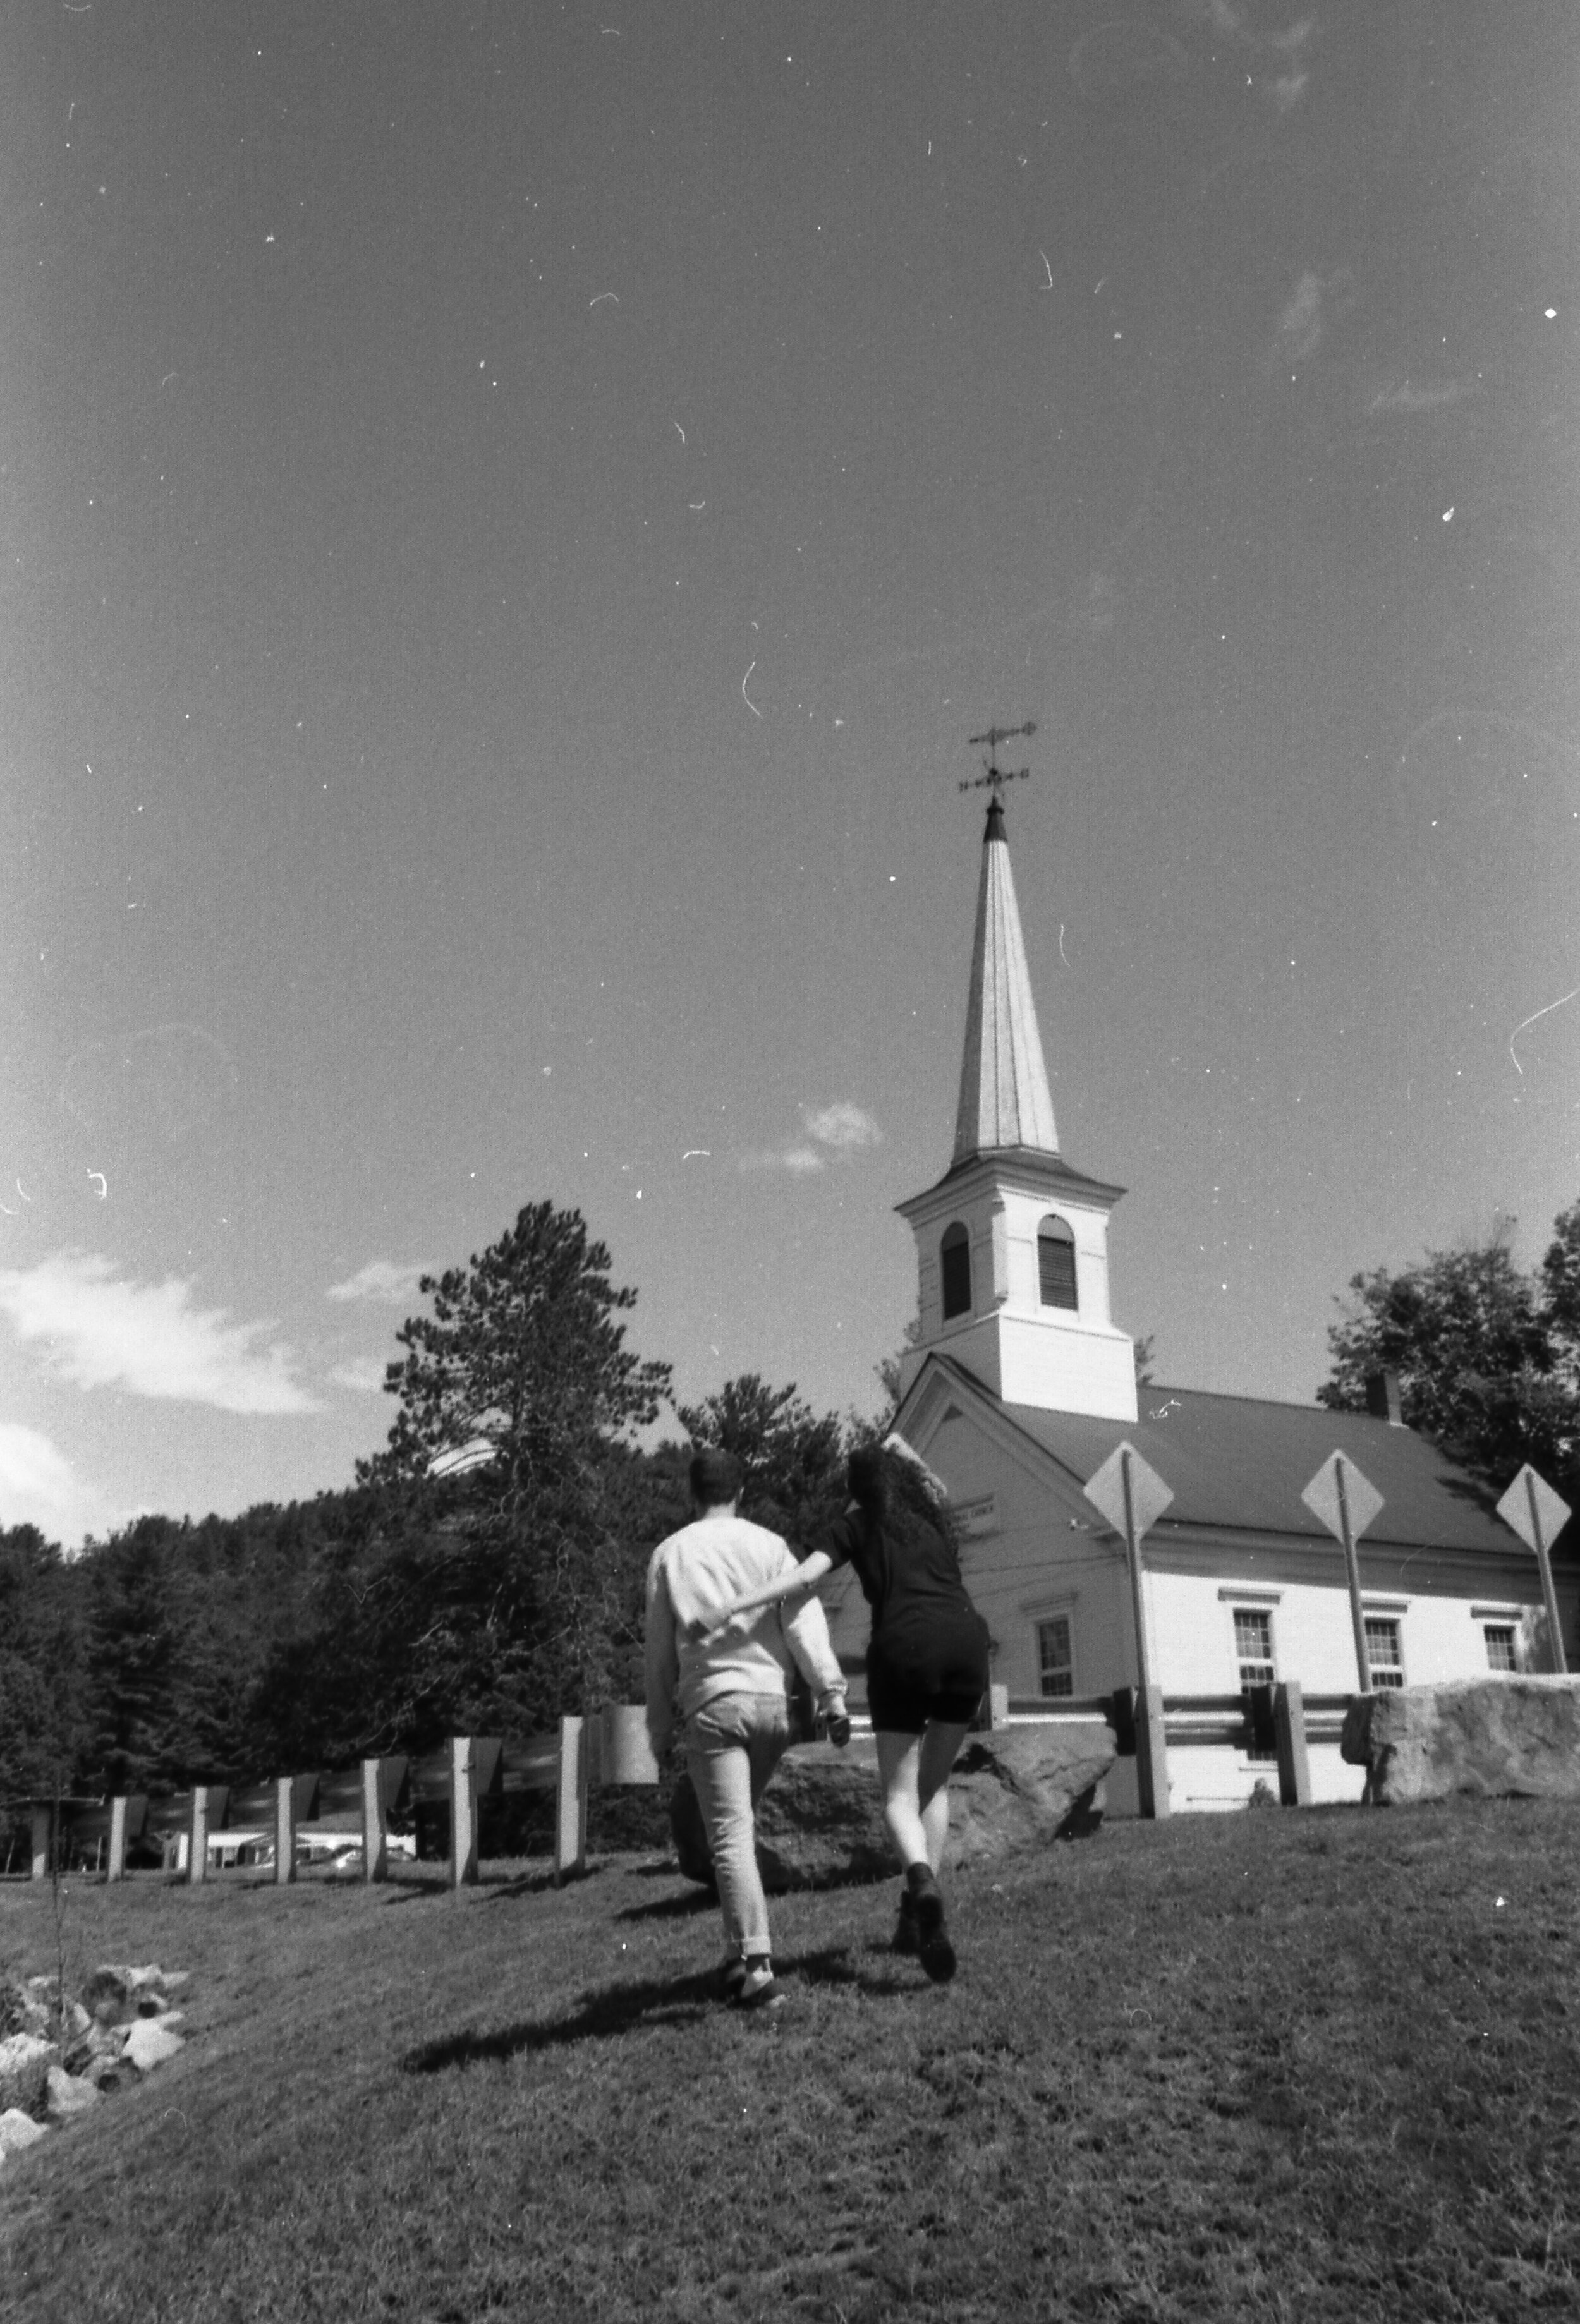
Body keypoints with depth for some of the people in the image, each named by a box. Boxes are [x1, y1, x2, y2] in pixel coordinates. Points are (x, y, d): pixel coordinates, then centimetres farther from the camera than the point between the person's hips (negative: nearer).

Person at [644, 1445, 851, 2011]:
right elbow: (804, 1622, -3)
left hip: (710, 1703, -2)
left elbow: (660, 1650, 9)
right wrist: (831, 1693, -6)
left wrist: (660, 1728, 14)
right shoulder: (767, 1544, 8)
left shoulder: (670, 1554, 8)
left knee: (730, 1835, -4)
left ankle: (756, 1966, -13)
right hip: (771, 1699, 2)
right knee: (739, 1825, 19)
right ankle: (740, 1952, 21)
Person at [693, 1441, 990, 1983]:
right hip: (967, 1639, 4)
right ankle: (921, 1913, 11)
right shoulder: (930, 1522, 27)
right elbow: (949, 1587, 21)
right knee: (935, 1782, 19)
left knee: (900, 1794, 4)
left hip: (906, 1645, -3)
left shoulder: (855, 1525, 13)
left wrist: (736, 1605, -9)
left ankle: (923, 1883, -25)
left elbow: (806, 1574, -2)